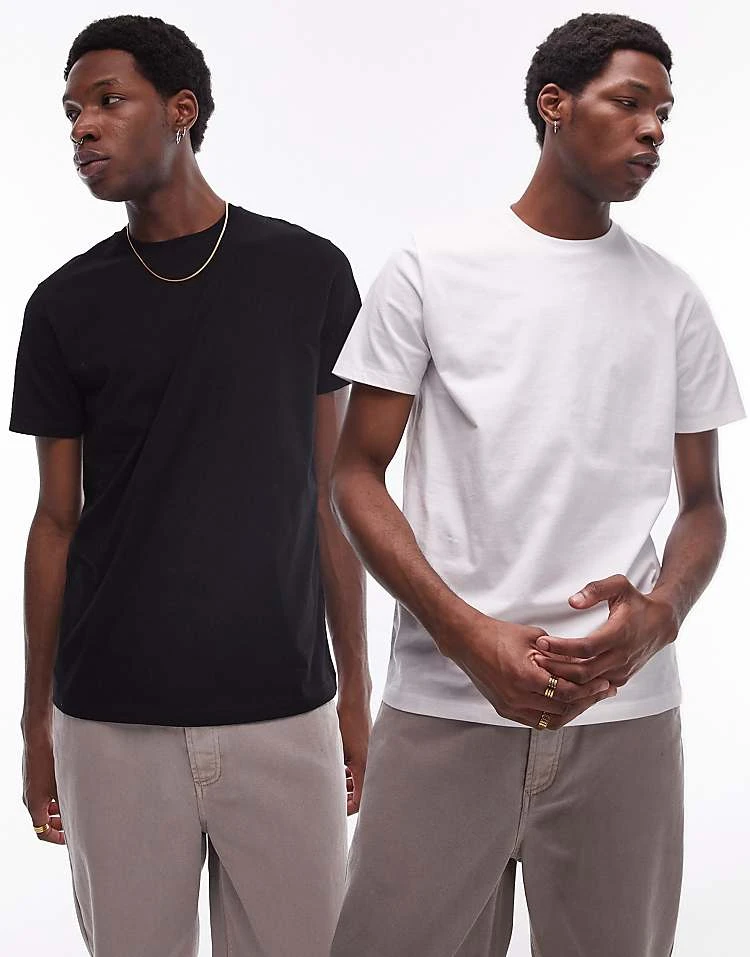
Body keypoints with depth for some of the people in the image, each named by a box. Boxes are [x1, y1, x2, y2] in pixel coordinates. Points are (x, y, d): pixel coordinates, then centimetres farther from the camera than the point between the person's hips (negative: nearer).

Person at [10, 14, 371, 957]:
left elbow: (328, 491, 6)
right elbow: (56, 521, 8)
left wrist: (356, 684, 5)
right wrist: (36, 717, 8)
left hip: (283, 709, 0)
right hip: (112, 719, 1)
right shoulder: (66, 304, 3)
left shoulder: (306, 272, 1)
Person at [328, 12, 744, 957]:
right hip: (446, 702, -2)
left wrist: (658, 615, -10)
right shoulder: (433, 267, 2)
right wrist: (468, 634, -13)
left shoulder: (673, 299, 10)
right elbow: (356, 475, 0)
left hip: (627, 709, 3)